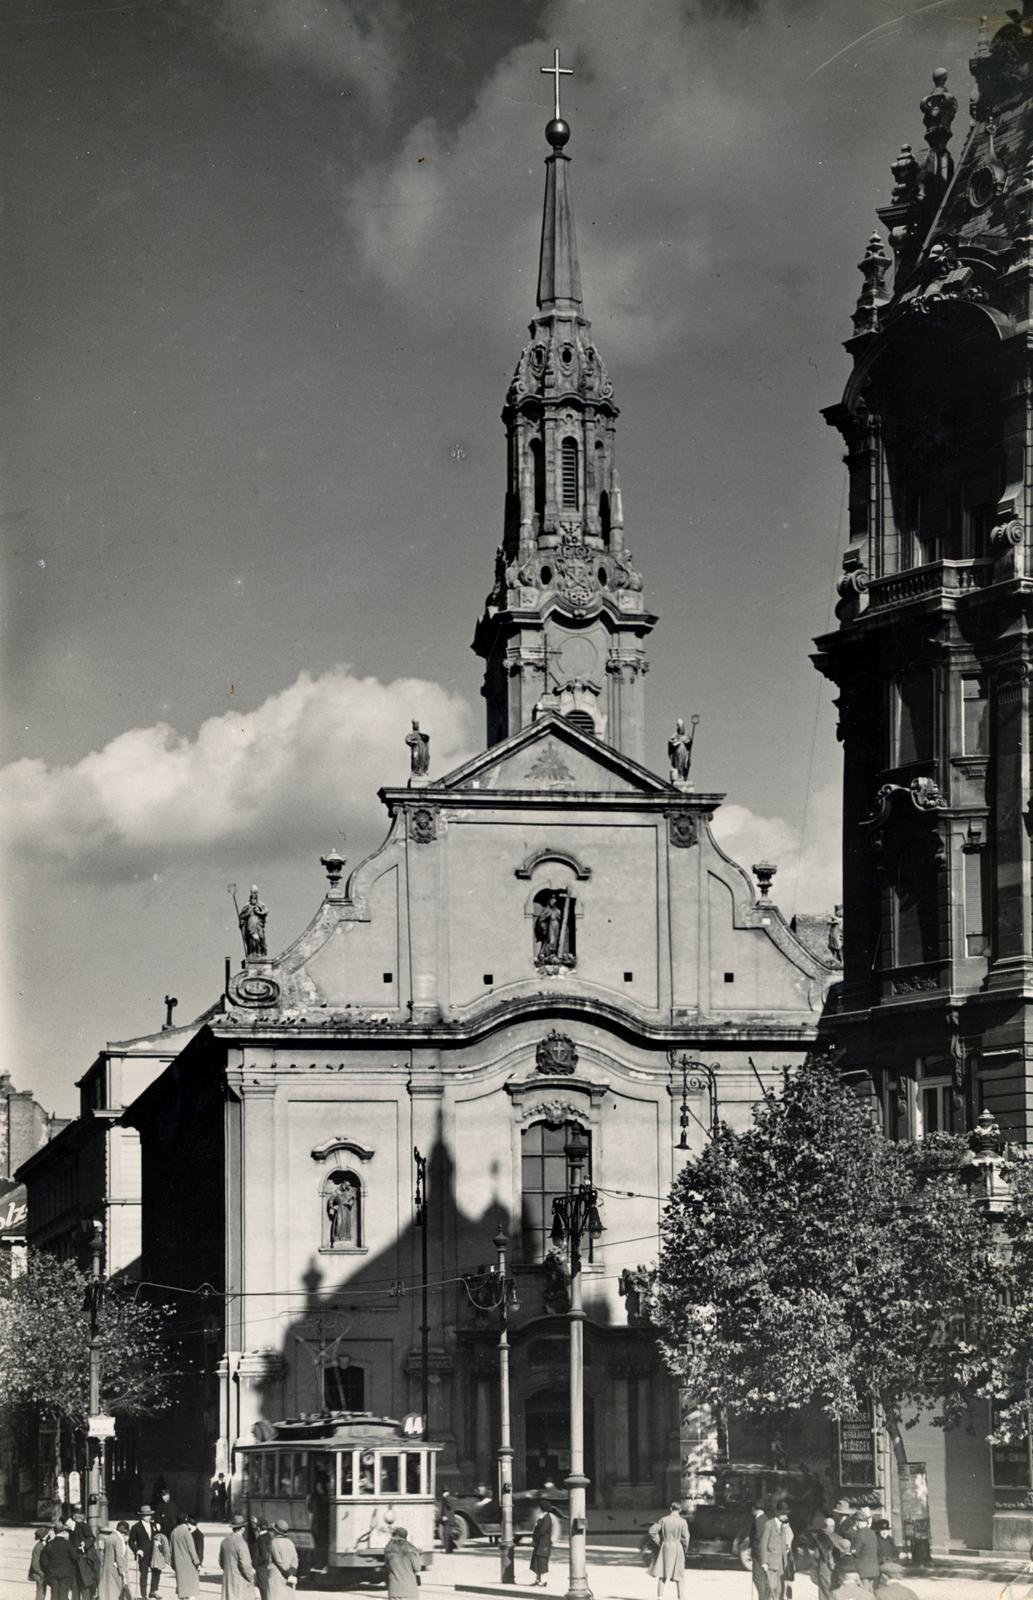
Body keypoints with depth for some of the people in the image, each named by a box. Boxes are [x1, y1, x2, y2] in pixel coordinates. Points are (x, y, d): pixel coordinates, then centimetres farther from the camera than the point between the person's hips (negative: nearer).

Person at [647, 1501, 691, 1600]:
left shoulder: (663, 1520, -3)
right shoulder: (682, 1522, -9)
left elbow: (652, 1531, -7)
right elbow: (685, 1537, -11)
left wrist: (658, 1542, 3)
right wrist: (685, 1550, 4)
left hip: (665, 1547, 2)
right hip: (677, 1548, -1)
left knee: (662, 1574, 8)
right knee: (678, 1575, 9)